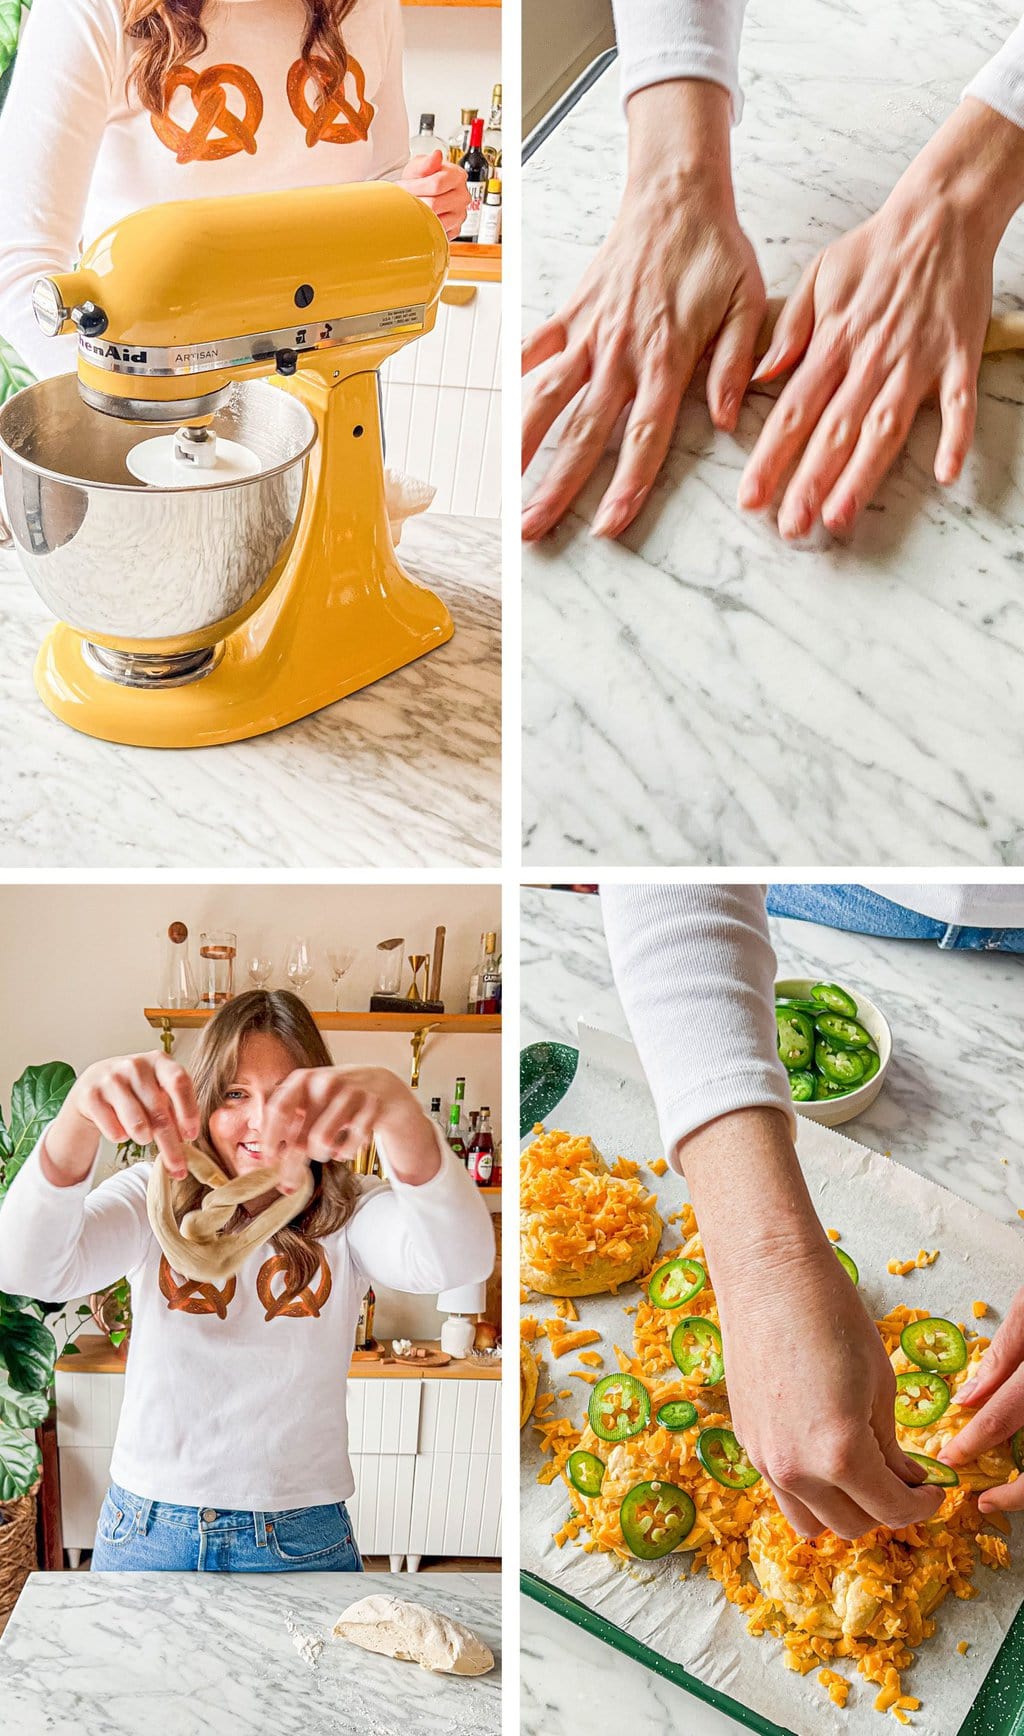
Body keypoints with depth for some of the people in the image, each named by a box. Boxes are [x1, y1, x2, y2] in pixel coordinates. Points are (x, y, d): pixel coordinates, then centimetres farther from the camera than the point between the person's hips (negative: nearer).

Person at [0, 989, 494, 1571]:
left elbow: (460, 1261, -28)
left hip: (302, 1541, 0)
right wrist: (81, 1112, -42)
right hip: (146, 1533, 1)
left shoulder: (347, 1215, -7)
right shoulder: (155, 1199, -4)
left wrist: (395, 1105, -48)